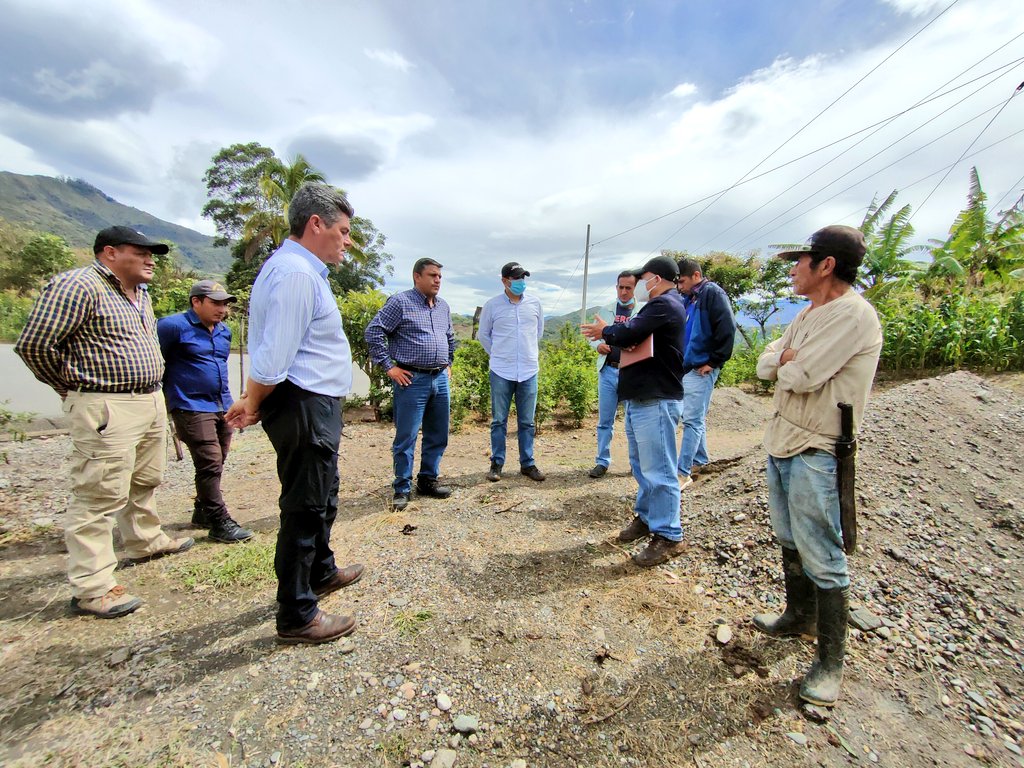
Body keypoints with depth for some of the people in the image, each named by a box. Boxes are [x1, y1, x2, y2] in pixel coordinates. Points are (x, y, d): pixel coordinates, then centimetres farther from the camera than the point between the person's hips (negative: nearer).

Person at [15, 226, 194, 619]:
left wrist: (150, 387, 18)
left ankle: (146, 542, 40)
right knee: (100, 497, -3)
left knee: (145, 483, 21)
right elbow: (33, 343, -15)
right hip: (107, 410, -9)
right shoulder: (78, 285, -13)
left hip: (152, 402, 9)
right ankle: (91, 588, 6)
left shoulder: (140, 294, 16)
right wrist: (72, 386, -2)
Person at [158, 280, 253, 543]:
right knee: (210, 464, -9)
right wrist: (167, 393, -2)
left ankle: (202, 512, 30)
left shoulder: (224, 331, 14)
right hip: (192, 408, -7)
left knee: (215, 465, 14)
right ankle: (220, 523, -1)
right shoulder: (174, 326, -9)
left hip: (223, 407, 8)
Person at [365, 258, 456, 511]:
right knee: (406, 437, 0)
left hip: (440, 379, 7)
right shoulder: (400, 302, -6)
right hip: (412, 380, -7)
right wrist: (389, 366, -11)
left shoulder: (443, 306, 15)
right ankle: (402, 489, 13)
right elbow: (373, 331, -9)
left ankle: (428, 481, 27)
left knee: (438, 435, 12)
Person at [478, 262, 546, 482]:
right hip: (501, 372, -2)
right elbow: (483, 334, 9)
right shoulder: (492, 305, -3)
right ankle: (497, 463, 19)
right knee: (499, 421, 6)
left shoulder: (535, 303, 4)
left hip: (529, 371, 2)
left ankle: (527, 463, 21)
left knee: (527, 422, 9)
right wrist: (497, 354, 9)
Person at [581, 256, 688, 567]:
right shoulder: (658, 306, 21)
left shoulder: (664, 305, -13)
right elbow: (635, 337, 18)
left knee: (658, 470, -5)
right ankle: (646, 517, 33)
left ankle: (669, 536, 5)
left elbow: (629, 334, -22)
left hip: (656, 401, -11)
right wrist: (611, 333, -2)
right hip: (639, 398, 11)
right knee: (642, 465, 19)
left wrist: (604, 331, -2)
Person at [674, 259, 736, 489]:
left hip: (702, 368, -8)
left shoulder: (712, 293, -8)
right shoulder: (688, 299, 16)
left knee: (692, 420, -8)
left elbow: (727, 329, -16)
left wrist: (715, 361, -14)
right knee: (696, 418, 17)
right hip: (685, 367, 8)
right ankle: (701, 459, 31)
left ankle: (683, 473, -4)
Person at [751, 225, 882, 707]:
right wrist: (788, 360, -11)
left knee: (823, 561, 2)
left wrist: (786, 365, -2)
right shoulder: (809, 314, 13)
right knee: (790, 543, 22)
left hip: (817, 455, -9)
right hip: (782, 444, 9)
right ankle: (800, 617, 42)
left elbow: (801, 377, -23)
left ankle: (830, 662, 18)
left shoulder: (854, 314, -17)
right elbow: (766, 365, 10)